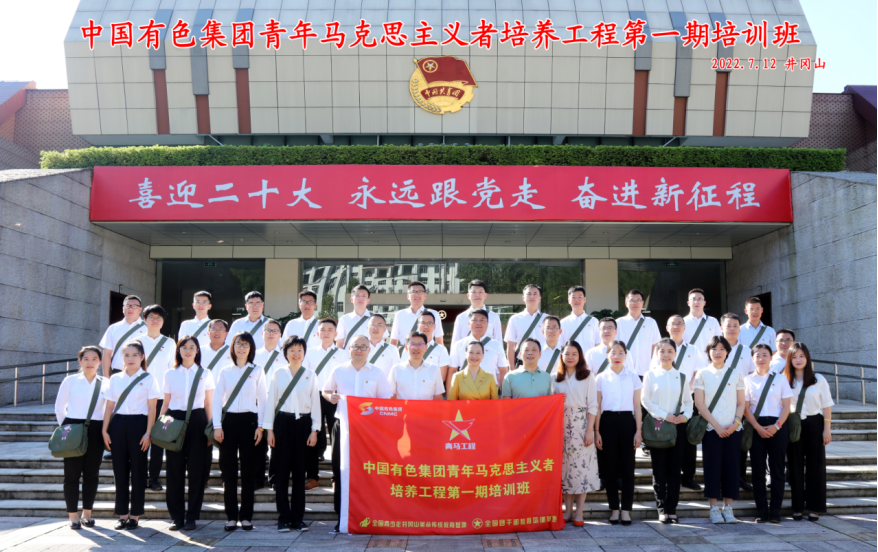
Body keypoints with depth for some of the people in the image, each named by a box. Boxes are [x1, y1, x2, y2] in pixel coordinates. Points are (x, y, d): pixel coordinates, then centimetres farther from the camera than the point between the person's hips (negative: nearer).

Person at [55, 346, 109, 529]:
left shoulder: (105, 383, 5)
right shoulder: (70, 381, 2)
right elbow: (59, 407, 6)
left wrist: (105, 429, 4)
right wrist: (65, 427, 2)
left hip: (95, 431, 2)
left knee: (91, 473, 6)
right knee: (72, 473, 0)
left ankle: (87, 513, 17)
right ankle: (73, 515, 8)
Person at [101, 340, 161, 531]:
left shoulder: (149, 379, 1)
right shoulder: (115, 379, 11)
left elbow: (152, 409, -3)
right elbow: (109, 406, 11)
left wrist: (148, 434, -10)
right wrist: (105, 430, 2)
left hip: (138, 424, -3)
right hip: (117, 425, 3)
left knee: (138, 470, 2)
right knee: (120, 470, 5)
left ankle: (135, 515, 10)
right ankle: (122, 514, 13)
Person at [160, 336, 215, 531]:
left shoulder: (205, 374, 8)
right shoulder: (170, 374, 10)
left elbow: (208, 404, 8)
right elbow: (165, 403, 12)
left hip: (197, 422, -1)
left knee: (196, 469, -1)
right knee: (175, 470, -1)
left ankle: (191, 516, 7)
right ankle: (176, 516, 8)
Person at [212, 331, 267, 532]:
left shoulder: (257, 371, 7)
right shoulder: (225, 371, 9)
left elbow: (262, 400, 4)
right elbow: (217, 399, 7)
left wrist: (260, 425, -4)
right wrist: (217, 425, -2)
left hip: (249, 420, -1)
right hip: (228, 420, 1)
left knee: (248, 470, 0)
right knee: (228, 470, 1)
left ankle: (246, 517, 6)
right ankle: (231, 516, 8)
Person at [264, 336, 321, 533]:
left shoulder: (310, 375, 7)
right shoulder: (278, 374, 6)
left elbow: (315, 403, 7)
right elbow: (270, 401, 6)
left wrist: (314, 430, 1)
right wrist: (269, 429, 1)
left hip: (303, 423, 1)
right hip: (282, 423, 0)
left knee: (299, 471, 3)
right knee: (282, 471, -2)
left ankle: (298, 517, 10)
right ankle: (283, 518, 5)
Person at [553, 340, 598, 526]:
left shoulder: (588, 376, 4)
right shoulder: (555, 377, 11)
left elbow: (592, 405, 0)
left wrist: (590, 430, -7)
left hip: (581, 424, -2)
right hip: (561, 425, 2)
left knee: (581, 465, -5)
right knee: (564, 465, 3)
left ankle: (579, 512, 0)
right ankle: (567, 511, 10)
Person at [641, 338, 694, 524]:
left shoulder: (682, 376, 11)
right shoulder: (651, 375, 3)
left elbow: (688, 400, 12)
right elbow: (645, 399, -4)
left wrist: (686, 415, -8)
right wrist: (664, 415, -12)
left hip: (678, 425, 2)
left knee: (674, 468, 3)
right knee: (659, 469, 0)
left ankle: (672, 509, 9)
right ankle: (662, 509, 7)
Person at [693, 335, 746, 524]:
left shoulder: (736, 374, 9)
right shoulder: (702, 374, 3)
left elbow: (741, 403, 8)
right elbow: (699, 404, -2)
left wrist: (735, 423, -8)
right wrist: (716, 425, -10)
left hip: (733, 429, 2)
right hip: (711, 429, -2)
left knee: (731, 466, 1)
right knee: (712, 466, -2)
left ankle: (728, 507, 10)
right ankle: (714, 508, 6)